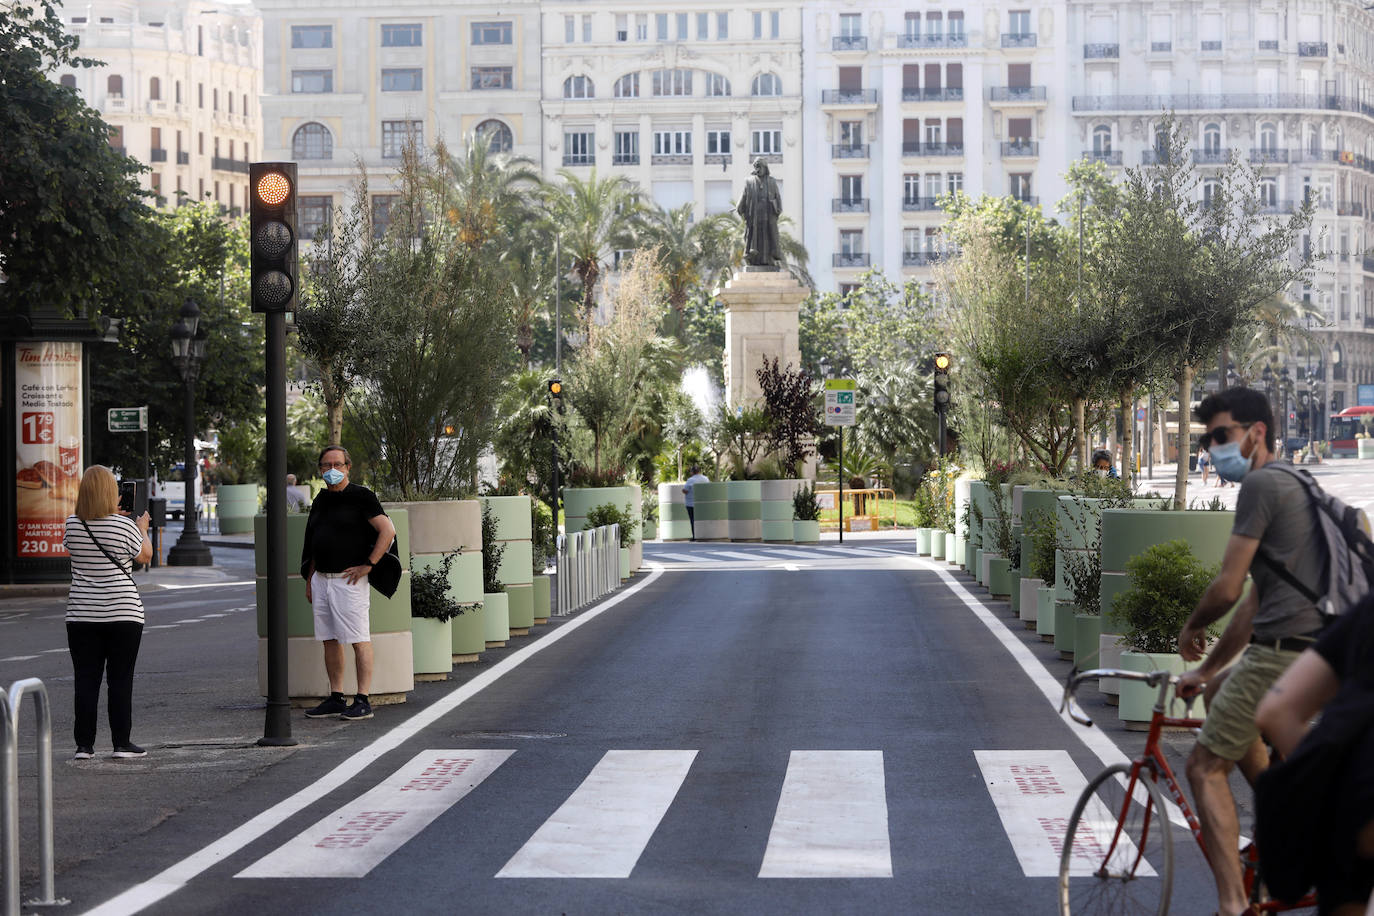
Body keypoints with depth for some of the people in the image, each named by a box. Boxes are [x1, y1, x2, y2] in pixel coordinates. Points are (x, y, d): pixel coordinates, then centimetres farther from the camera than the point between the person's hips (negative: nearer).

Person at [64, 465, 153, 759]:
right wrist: (143, 528, 25)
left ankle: (84, 745, 4)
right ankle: (122, 743, 5)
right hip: (123, 614, -2)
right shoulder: (125, 526, -10)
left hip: (82, 614, 3)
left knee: (86, 680, 5)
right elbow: (145, 556, 5)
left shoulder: (72, 525, -1)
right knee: (120, 680, 3)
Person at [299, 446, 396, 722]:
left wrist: (367, 565, -14)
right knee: (329, 640, 9)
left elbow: (388, 531, -12)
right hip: (321, 579, 8)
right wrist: (310, 579, 18)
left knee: (359, 640, -6)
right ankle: (335, 698, 14)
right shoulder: (321, 500, 16)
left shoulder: (361, 496, -6)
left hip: (349, 579, -8)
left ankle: (363, 701, -6)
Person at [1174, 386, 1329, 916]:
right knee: (1247, 745, 32)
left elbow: (1228, 588, -13)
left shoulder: (1261, 485, -9)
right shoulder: (1294, 488, 23)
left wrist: (1191, 628, 8)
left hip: (1281, 653, -10)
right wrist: (1207, 668, 26)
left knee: (1206, 765, -2)